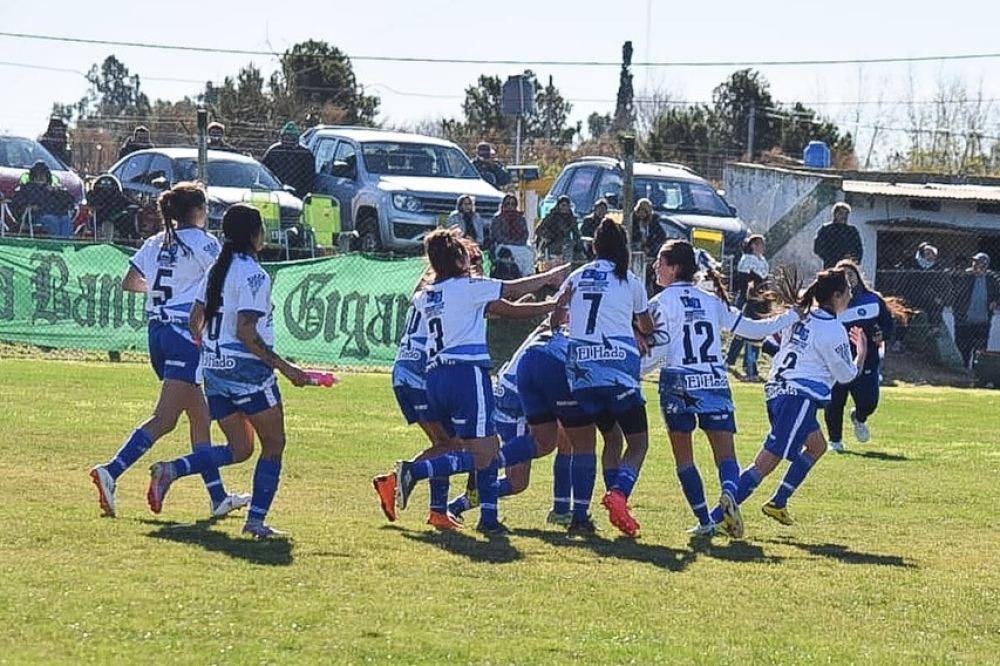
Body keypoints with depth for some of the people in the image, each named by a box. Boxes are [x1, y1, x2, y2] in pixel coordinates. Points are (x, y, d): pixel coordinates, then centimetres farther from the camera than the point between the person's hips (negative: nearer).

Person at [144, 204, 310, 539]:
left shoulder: (217, 270, 10)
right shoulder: (254, 275, -15)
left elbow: (195, 321, 14)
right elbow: (245, 331, -22)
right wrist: (285, 367, -20)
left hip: (214, 369, 8)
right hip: (247, 369, -8)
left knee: (239, 449, 15)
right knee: (273, 444, 6)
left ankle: (171, 470, -4)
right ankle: (256, 521, 2)